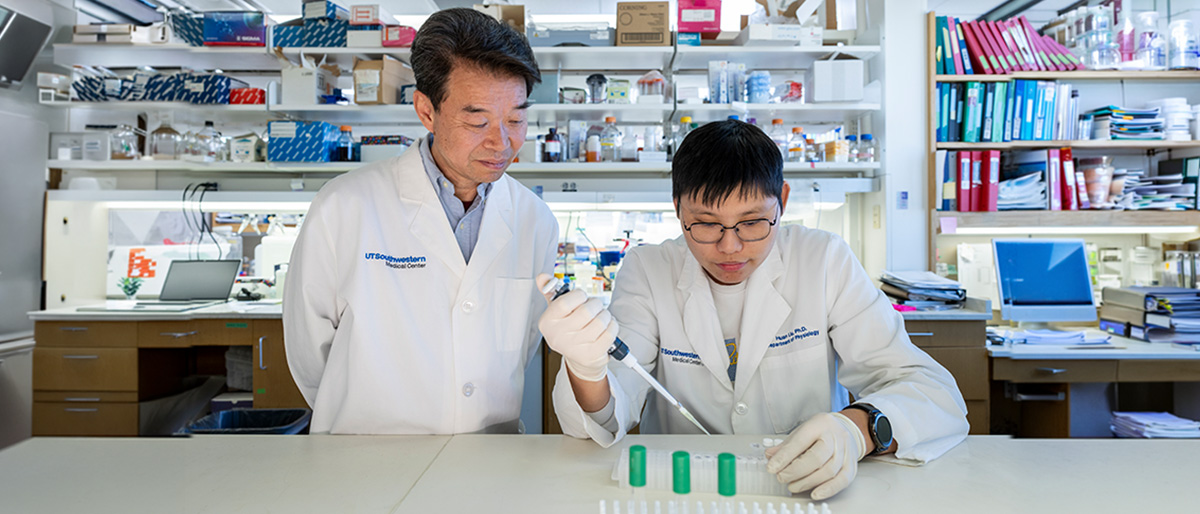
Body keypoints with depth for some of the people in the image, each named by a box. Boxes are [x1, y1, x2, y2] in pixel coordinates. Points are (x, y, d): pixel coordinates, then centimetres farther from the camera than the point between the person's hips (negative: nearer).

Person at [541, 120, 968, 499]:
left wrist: (857, 427, -29)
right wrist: (588, 371, -35)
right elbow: (608, 416, -13)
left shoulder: (824, 262, -4)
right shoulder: (648, 271, -3)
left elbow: (938, 395, -9)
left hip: (805, 492, 0)